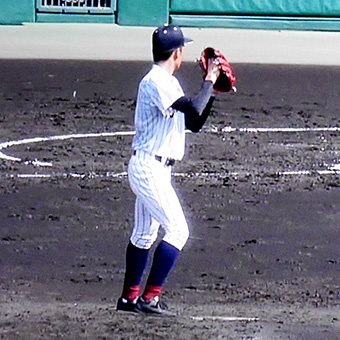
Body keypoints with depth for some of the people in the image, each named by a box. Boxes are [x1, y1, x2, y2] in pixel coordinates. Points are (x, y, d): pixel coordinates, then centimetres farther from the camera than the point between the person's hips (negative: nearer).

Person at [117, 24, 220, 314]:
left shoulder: (167, 83, 16)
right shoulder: (156, 82, -16)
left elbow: (195, 123, 18)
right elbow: (194, 109, -28)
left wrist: (212, 90, 10)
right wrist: (209, 82, -13)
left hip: (153, 169, 11)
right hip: (149, 167, -11)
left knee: (145, 234, 15)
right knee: (177, 230, -11)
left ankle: (129, 298, 21)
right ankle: (150, 297, -11)